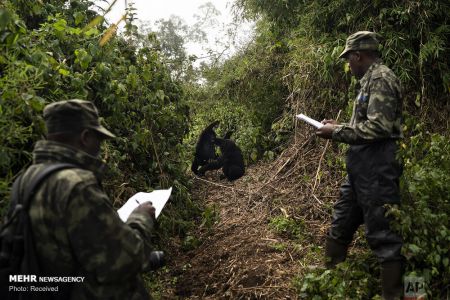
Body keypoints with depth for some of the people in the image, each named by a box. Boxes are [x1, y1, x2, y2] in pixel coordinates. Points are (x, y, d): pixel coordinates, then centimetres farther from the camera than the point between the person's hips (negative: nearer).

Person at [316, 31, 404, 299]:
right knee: (341, 224, 17)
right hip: (361, 167, 11)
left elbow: (378, 127, -23)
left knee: (382, 233, -1)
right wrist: (338, 127, 11)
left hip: (376, 169, -10)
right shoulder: (371, 80, 18)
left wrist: (337, 132, -14)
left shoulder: (381, 78, -12)